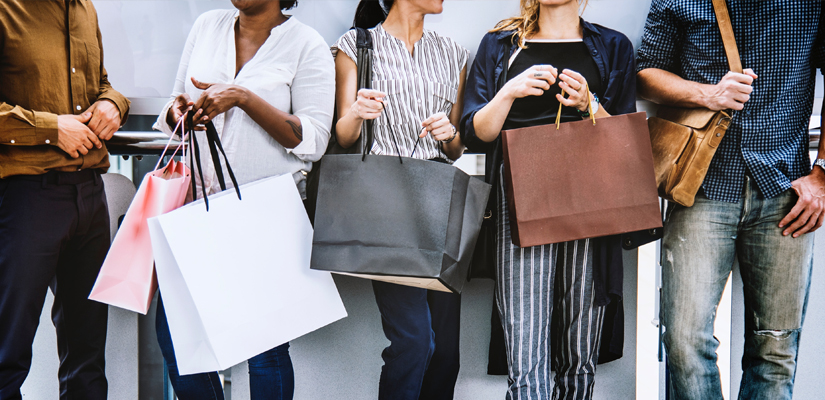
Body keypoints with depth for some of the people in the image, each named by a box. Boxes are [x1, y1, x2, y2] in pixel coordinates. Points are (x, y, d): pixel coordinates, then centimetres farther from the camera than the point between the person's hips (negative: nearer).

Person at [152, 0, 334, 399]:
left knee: (264, 339, -2)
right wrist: (178, 110, -5)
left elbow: (313, 141, -10)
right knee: (171, 326, 1)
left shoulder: (307, 45, -2)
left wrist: (243, 97, -19)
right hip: (200, 200, 4)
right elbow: (176, 108, 19)